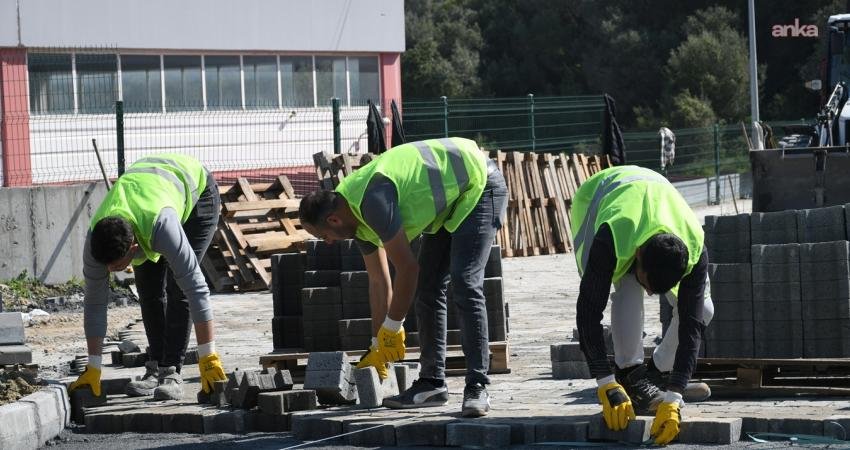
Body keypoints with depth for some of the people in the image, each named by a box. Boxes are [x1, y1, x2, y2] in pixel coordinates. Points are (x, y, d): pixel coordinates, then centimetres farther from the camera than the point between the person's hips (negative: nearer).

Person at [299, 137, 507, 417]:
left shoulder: (371, 200, -29)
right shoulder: (356, 216, 2)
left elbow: (407, 268, -26)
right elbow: (379, 282, 11)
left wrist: (392, 329, -14)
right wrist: (378, 346, 14)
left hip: (479, 185, -10)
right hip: (452, 201, 10)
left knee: (465, 286, -19)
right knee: (428, 288, 6)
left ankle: (477, 388, -20)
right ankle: (432, 383, 9)